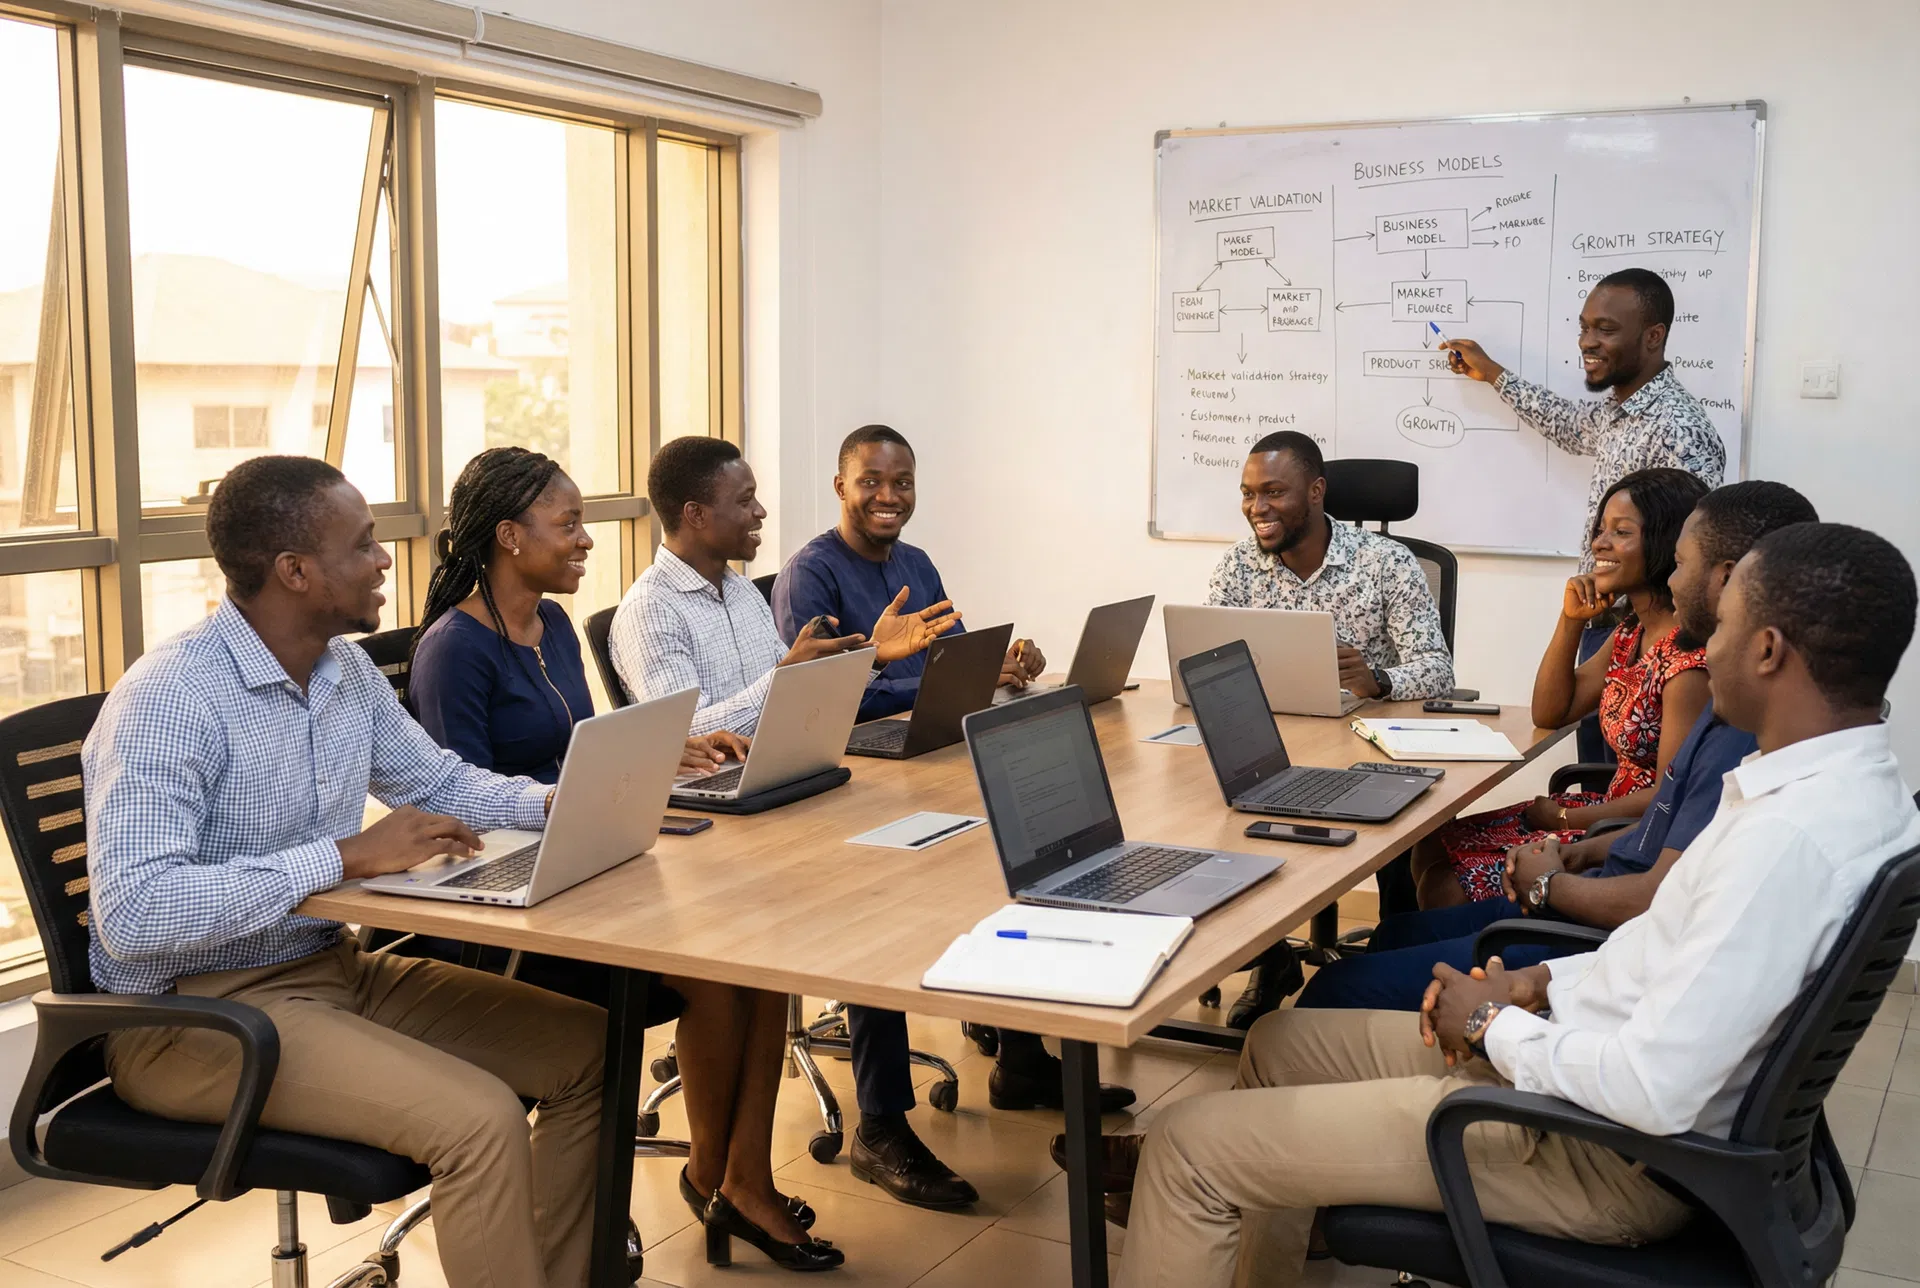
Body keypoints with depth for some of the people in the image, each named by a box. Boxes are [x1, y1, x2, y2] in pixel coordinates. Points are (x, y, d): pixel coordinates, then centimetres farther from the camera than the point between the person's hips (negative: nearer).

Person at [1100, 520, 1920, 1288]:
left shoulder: (1791, 837, -30)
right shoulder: (1850, 784, 2)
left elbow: (1654, 1092, -31)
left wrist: (1492, 1025, -14)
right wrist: (1542, 983, 4)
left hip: (1605, 1153, -10)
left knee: (1190, 1142, -6)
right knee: (1279, 1041, 21)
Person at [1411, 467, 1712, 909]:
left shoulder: (1688, 654, -22)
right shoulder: (1632, 632, 8)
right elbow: (1550, 713, 14)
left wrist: (1564, 817, -11)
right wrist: (1571, 621, 1)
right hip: (1614, 814, 9)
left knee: (1452, 888, -12)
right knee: (1432, 851, 3)